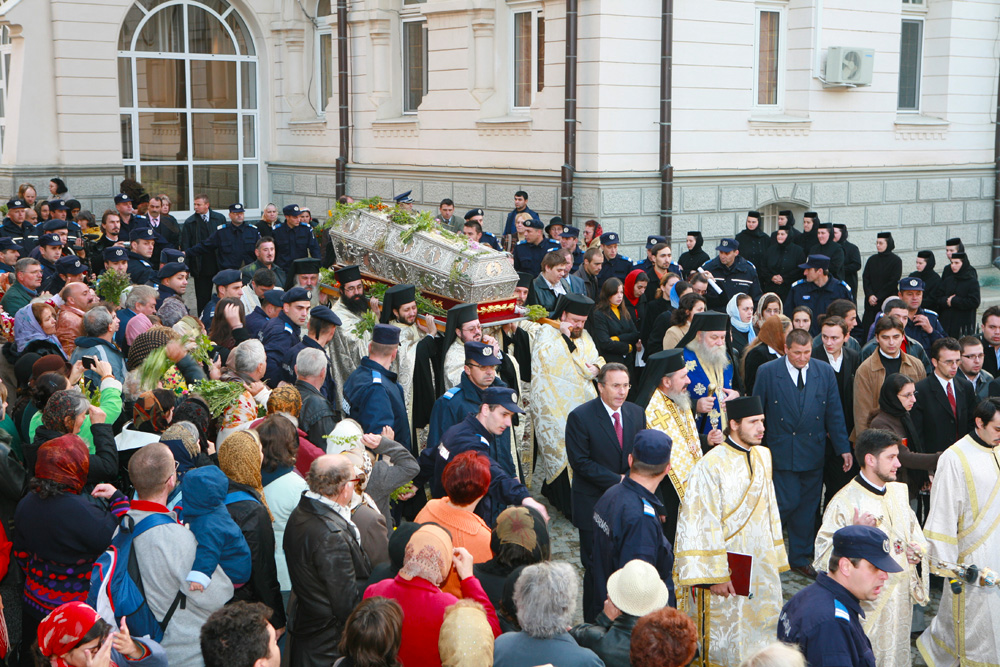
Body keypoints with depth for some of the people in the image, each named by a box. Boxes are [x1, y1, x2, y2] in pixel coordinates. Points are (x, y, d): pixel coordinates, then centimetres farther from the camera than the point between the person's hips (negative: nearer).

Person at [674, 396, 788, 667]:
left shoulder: (763, 456, 6)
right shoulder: (712, 465, -17)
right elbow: (703, 524, -16)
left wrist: (774, 558, 12)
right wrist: (715, 575, -17)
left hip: (762, 563, 6)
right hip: (728, 567, -6)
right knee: (729, 639, 4)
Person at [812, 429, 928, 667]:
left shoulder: (899, 492, 8)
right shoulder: (845, 501, -14)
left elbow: (915, 534, 21)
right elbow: (824, 557, -15)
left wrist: (917, 550, -1)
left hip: (900, 599, 6)